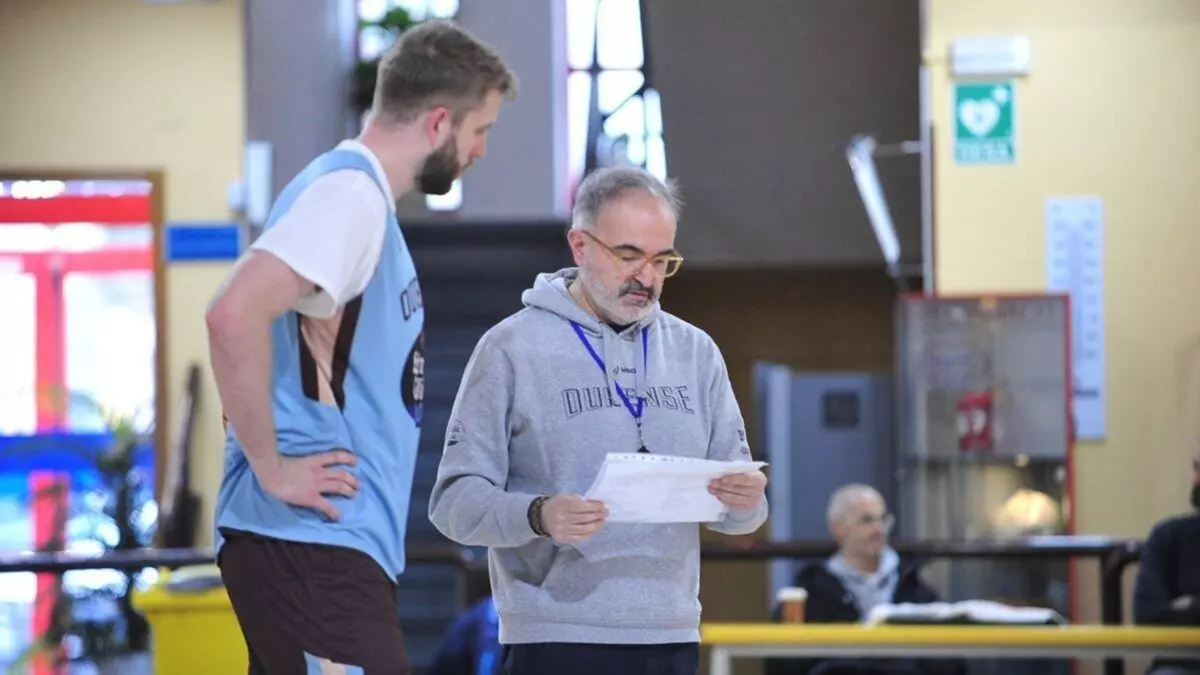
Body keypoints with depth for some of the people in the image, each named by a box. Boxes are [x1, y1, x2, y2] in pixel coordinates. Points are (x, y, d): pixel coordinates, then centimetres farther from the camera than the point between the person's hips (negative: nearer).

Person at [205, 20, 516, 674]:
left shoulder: (360, 194, 19)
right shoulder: (349, 193, -12)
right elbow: (235, 314, -26)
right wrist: (271, 468, -19)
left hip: (335, 544, 10)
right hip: (312, 546, -10)